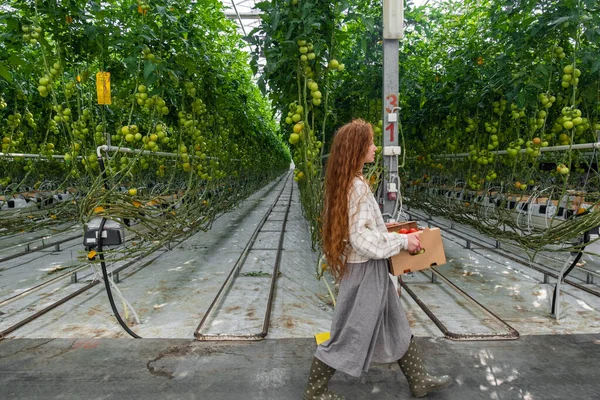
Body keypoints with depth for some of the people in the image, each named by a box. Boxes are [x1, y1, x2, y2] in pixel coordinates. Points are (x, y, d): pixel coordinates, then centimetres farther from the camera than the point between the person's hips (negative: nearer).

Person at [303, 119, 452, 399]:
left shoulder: (346, 182, 7)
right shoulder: (356, 186, -24)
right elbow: (361, 238, -27)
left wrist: (394, 235, 17)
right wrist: (403, 241, -17)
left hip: (371, 269, 10)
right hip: (364, 270, -10)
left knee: (396, 326, 21)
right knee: (349, 333, 6)